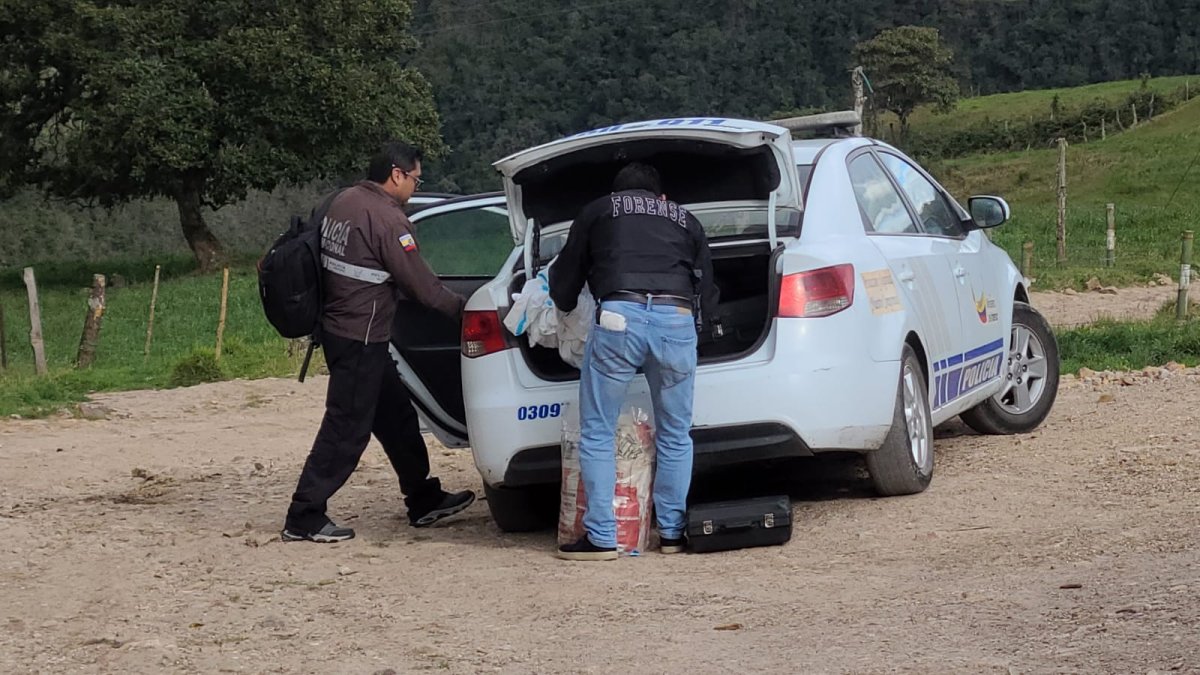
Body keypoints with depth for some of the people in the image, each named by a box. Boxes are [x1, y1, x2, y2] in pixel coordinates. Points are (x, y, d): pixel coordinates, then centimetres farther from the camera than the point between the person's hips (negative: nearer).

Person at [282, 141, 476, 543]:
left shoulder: (343, 201, 10)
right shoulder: (386, 217, -18)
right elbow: (419, 283, -16)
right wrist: (462, 308, -3)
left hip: (337, 325, 10)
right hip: (360, 339, -10)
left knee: (397, 417, 17)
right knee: (346, 429, -3)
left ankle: (424, 501, 27)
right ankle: (304, 520, 2)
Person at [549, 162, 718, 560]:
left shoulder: (598, 211, 25)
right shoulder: (685, 221, 29)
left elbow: (563, 283, 26)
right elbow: (707, 296, 26)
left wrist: (565, 304, 48)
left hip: (619, 317, -2)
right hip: (677, 320, 2)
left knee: (597, 434, 7)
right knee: (676, 435, 18)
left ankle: (601, 538, 5)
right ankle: (672, 532, 21)